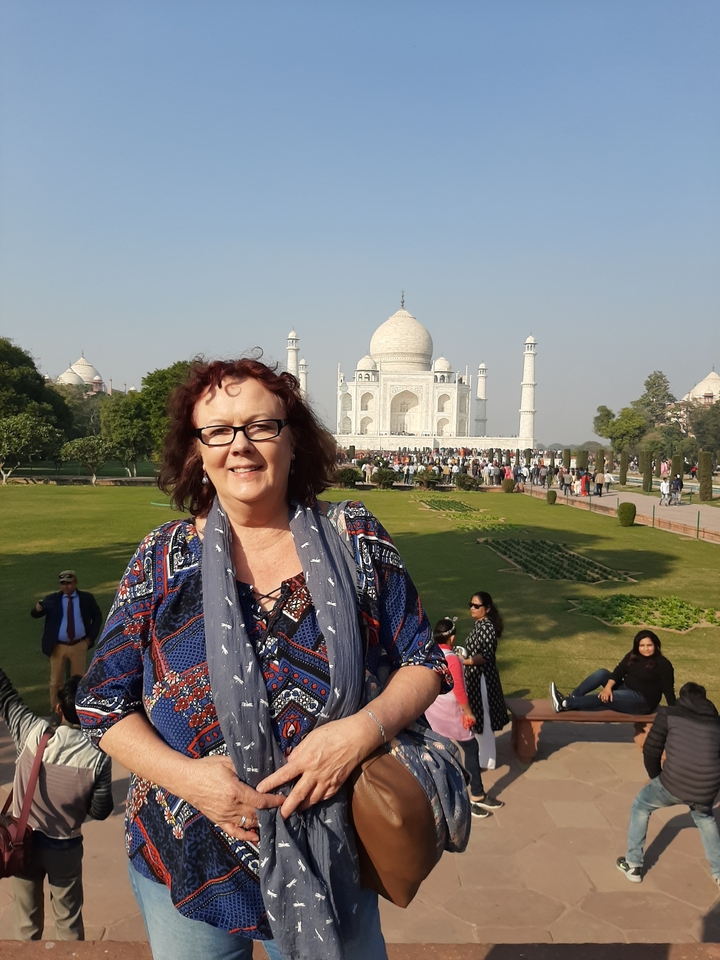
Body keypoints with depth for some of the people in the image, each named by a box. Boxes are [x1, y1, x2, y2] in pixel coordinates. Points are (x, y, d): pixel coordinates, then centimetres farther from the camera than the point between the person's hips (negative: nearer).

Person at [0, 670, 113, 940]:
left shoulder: (33, 734, -22)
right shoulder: (99, 758, -22)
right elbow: (100, 812, -10)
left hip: (23, 840, 1)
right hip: (65, 847, -1)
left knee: (27, 922, 21)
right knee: (69, 921, 18)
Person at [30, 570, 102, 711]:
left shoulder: (86, 598, -1)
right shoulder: (52, 599, -3)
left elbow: (97, 617, 8)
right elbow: (34, 614, -11)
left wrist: (90, 637, -1)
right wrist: (38, 608, -36)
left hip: (79, 646, 0)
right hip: (58, 647, 0)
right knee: (56, 681, 7)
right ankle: (55, 710, 21)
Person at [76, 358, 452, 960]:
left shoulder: (354, 540, -8)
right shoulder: (164, 558, -8)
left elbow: (424, 663, -4)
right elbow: (103, 703, -3)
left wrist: (363, 728, -22)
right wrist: (186, 776, -18)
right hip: (187, 864, 1)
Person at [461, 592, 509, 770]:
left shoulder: (487, 627, -20)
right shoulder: (478, 624, 8)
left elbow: (486, 656, -24)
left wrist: (463, 661, -25)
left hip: (483, 678, -10)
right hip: (474, 676, 10)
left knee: (483, 718, 2)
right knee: (477, 717, 19)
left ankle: (486, 760, 15)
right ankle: (481, 755, 32)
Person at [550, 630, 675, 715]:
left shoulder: (663, 664, -11)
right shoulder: (632, 656, 6)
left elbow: (668, 690, -13)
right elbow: (619, 671, -4)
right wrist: (608, 687, -21)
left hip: (643, 701, -7)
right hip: (625, 690, 7)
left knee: (605, 698, -26)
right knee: (601, 673, -12)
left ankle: (565, 704, -31)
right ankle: (571, 698, -21)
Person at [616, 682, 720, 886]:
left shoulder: (668, 714, 8)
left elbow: (650, 751, 8)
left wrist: (656, 777, 27)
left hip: (674, 784, -3)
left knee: (641, 806, 26)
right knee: (703, 816, 39)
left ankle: (633, 866, 29)